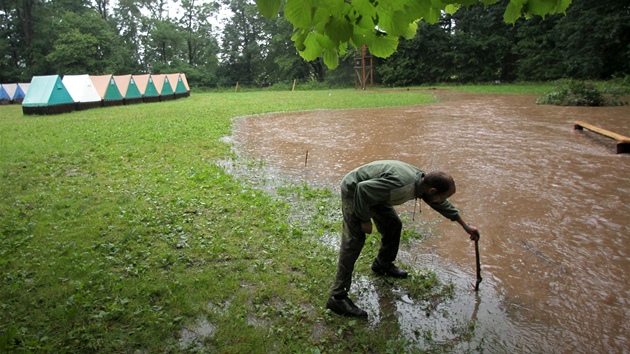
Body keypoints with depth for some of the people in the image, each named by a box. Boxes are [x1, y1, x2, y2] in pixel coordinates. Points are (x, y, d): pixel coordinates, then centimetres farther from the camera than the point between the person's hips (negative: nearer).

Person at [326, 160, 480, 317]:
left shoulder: (424, 180, -5)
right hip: (354, 191, -9)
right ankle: (338, 297, -10)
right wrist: (365, 220, -20)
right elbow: (362, 189, -33)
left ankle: (383, 264, 39)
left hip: (371, 191, 9)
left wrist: (465, 226, 23)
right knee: (354, 241, -13)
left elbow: (442, 204, 15)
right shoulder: (402, 185, -35)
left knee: (393, 226, 15)